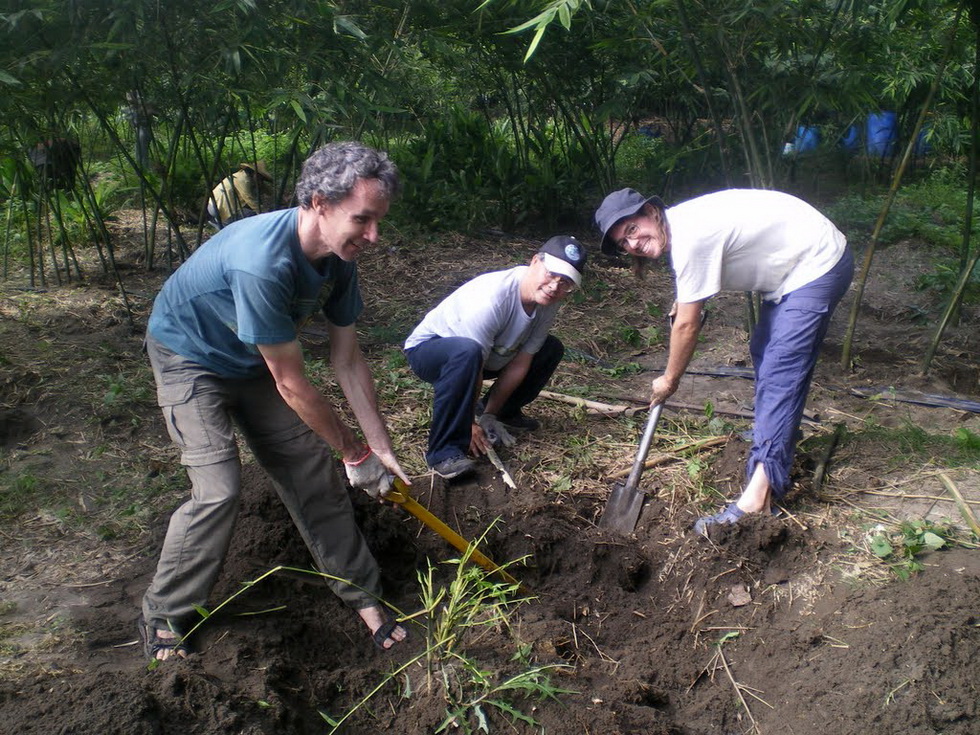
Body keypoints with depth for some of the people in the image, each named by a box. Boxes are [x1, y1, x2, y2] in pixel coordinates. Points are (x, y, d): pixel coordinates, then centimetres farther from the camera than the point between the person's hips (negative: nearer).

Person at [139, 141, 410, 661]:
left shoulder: (338, 257, -15)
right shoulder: (263, 262, -40)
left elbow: (347, 360, -6)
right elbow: (292, 386, -31)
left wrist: (381, 446, -7)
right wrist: (356, 452, -20)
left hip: (252, 360, 7)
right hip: (189, 357, -7)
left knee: (312, 468, 1)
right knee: (218, 489, -17)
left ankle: (360, 591, 15)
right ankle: (162, 614, 8)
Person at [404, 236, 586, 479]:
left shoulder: (547, 303, -12)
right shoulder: (491, 297, -35)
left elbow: (519, 364, -8)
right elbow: (473, 367, -30)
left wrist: (490, 415, -9)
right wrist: (471, 423, -20)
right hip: (426, 349, -7)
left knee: (552, 349, 1)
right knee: (466, 352, -41)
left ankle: (504, 413, 15)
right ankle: (444, 452, -30)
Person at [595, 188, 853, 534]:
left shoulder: (690, 237, -28)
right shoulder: (680, 220, 1)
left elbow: (687, 325, -20)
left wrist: (669, 380, -7)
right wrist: (685, 299, 9)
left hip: (817, 265, -10)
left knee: (780, 373, -17)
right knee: (763, 351, 23)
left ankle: (758, 496, -20)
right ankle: (780, 432, 43)